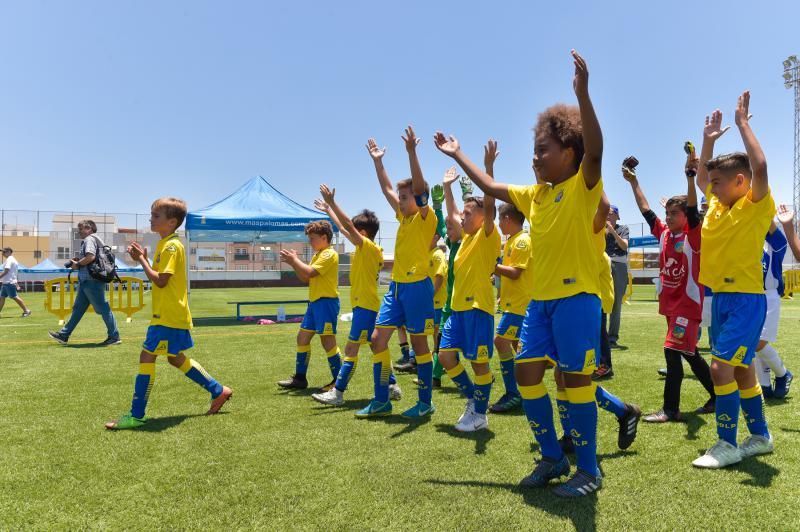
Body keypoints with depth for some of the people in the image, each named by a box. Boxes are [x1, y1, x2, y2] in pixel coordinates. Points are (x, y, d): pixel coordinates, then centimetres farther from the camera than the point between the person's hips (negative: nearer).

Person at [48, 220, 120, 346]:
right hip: (87, 281, 11)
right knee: (78, 308, 15)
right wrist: (78, 261, 11)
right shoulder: (95, 240, 20)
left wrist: (77, 264, -11)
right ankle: (64, 335, 22)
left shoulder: (89, 239, -11)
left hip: (91, 281, -11)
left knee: (103, 309, -6)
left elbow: (90, 256, -27)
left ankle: (114, 337, -1)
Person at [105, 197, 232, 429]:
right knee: (176, 358, 18)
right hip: (172, 315, 11)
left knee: (147, 356, -8)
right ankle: (219, 391, 25)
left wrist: (141, 259, -14)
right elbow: (158, 276, 16)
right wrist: (143, 258, 4)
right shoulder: (166, 244, 16)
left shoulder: (171, 246, -15)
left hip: (169, 316, -11)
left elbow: (160, 281, -22)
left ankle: (136, 416, -1)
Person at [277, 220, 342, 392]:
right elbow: (305, 279, 17)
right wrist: (294, 262, 5)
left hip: (326, 302, -10)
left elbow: (310, 272, -22)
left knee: (327, 341, -9)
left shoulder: (329, 254, -11)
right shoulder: (317, 255, 19)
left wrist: (294, 260, -10)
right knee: (302, 337, 11)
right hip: (315, 302, 10)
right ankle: (299, 378, 20)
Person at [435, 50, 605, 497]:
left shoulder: (584, 186, -5)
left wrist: (582, 94, -34)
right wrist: (458, 155, 28)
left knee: (575, 377, -3)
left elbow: (595, 149, -24)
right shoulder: (534, 195, 15)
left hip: (577, 297, -7)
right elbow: (491, 187, 25)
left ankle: (589, 471, 12)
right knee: (527, 371, 7)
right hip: (540, 299, 8)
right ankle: (552, 458, 21)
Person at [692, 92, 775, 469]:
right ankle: (760, 436, 27)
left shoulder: (756, 207, -9)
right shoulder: (718, 206, 10)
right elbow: (699, 178, 27)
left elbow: (760, 167, -26)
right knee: (741, 370, 14)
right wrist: (709, 139, 21)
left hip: (746, 299, -8)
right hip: (720, 298, 8)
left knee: (721, 366, -14)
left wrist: (742, 123, -18)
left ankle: (728, 444, -3)